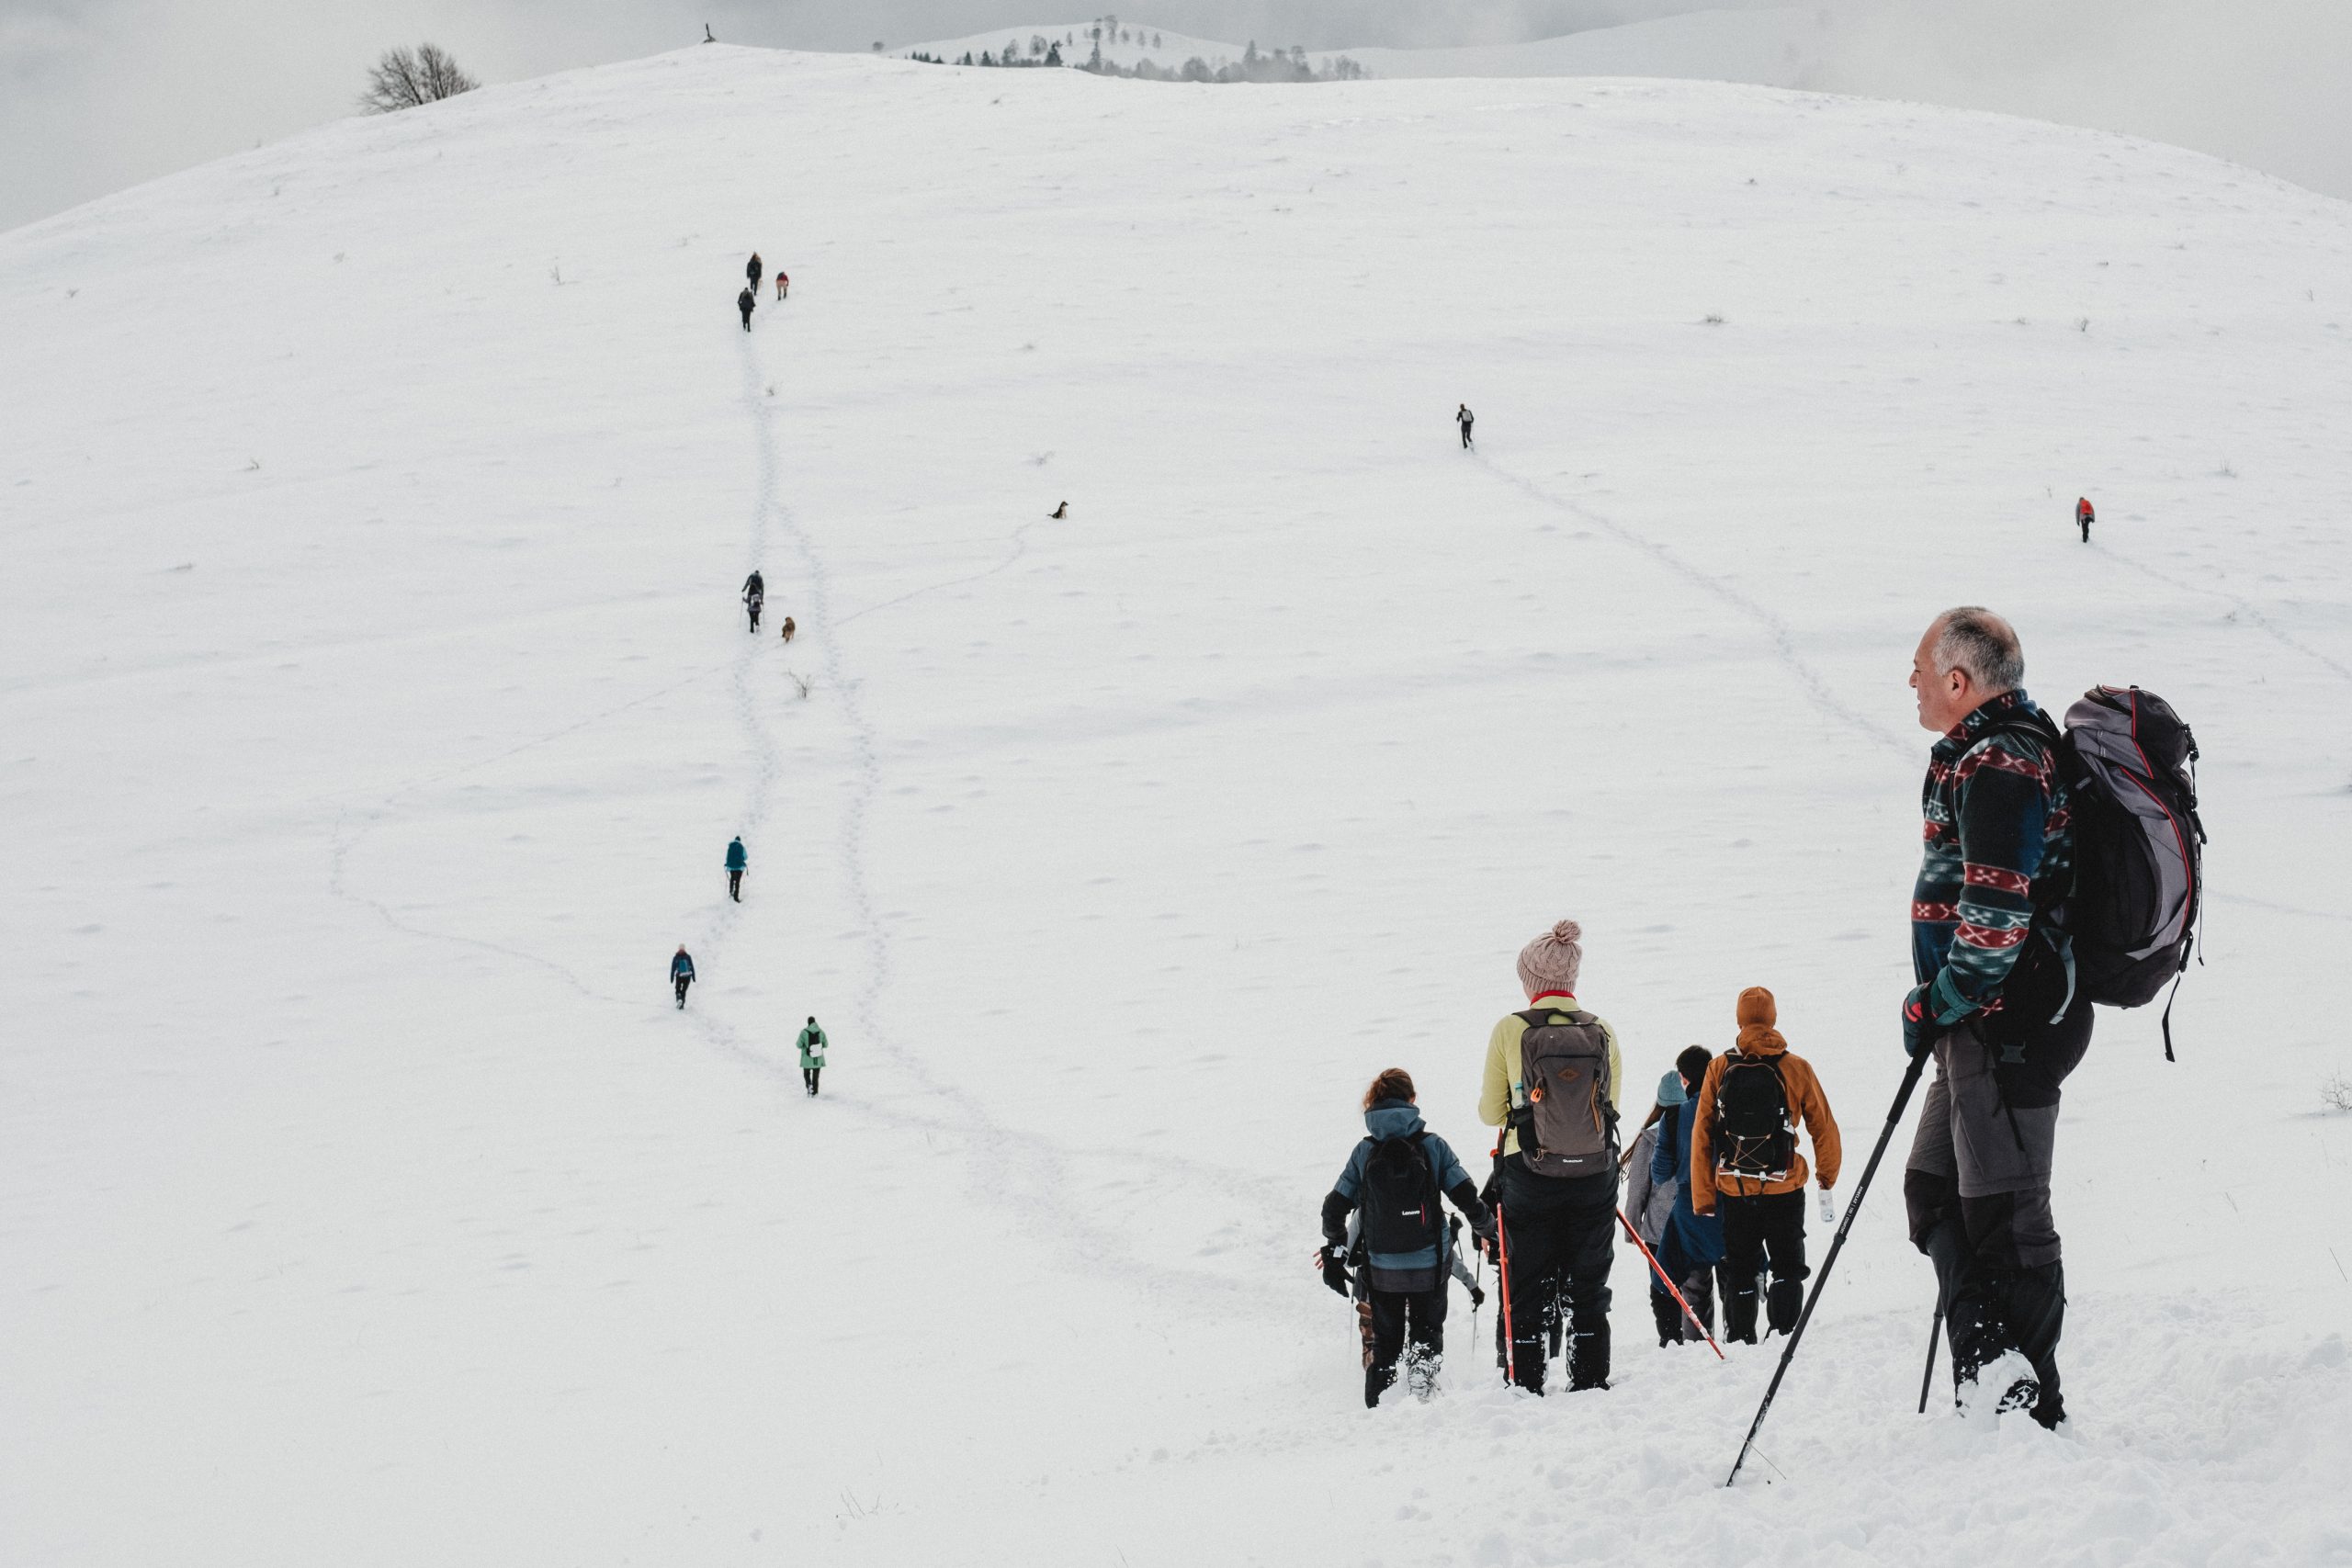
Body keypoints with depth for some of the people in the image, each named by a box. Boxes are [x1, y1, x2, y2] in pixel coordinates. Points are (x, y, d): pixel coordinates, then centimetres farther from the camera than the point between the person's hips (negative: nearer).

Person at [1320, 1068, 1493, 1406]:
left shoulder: (1364, 1151, -2)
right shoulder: (1432, 1146, -5)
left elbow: (1335, 1207, 0)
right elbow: (1466, 1197, -7)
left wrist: (1335, 1249, 15)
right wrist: (1485, 1228, 12)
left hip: (1381, 1266, 1)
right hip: (1430, 1264, -1)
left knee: (1385, 1340, 16)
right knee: (1427, 1328, 18)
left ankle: (1379, 1399, 5)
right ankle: (1424, 1364, -10)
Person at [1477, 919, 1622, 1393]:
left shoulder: (1511, 1031, -8)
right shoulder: (1602, 1032, -1)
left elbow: (1490, 1113, -1)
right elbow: (1610, 1106, 9)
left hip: (1530, 1178, -2)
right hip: (1594, 1177, 2)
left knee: (1527, 1293, 9)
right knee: (1589, 1291, 14)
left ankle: (1528, 1390, 8)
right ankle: (1590, 1387, 15)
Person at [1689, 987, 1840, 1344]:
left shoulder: (1719, 1069, -1)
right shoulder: (1796, 1068, -4)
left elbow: (1701, 1137, 0)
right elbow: (1824, 1128, 3)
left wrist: (1702, 1196, 7)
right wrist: (1827, 1176, 19)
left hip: (1734, 1191, 1)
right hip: (1784, 1191, -1)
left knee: (1740, 1274, 13)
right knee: (1788, 1270, 10)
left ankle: (1740, 1340, 11)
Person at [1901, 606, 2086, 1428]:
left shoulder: (1998, 767, -17)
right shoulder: (2007, 750, 17)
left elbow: (1996, 915, -24)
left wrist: (1937, 1005, -13)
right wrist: (1943, 1007, 20)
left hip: (2005, 1019, -11)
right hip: (1988, 1021, 11)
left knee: (2003, 1212, -6)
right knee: (1935, 1191, 16)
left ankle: (2027, 1404, -1)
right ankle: (1985, 1381, 21)